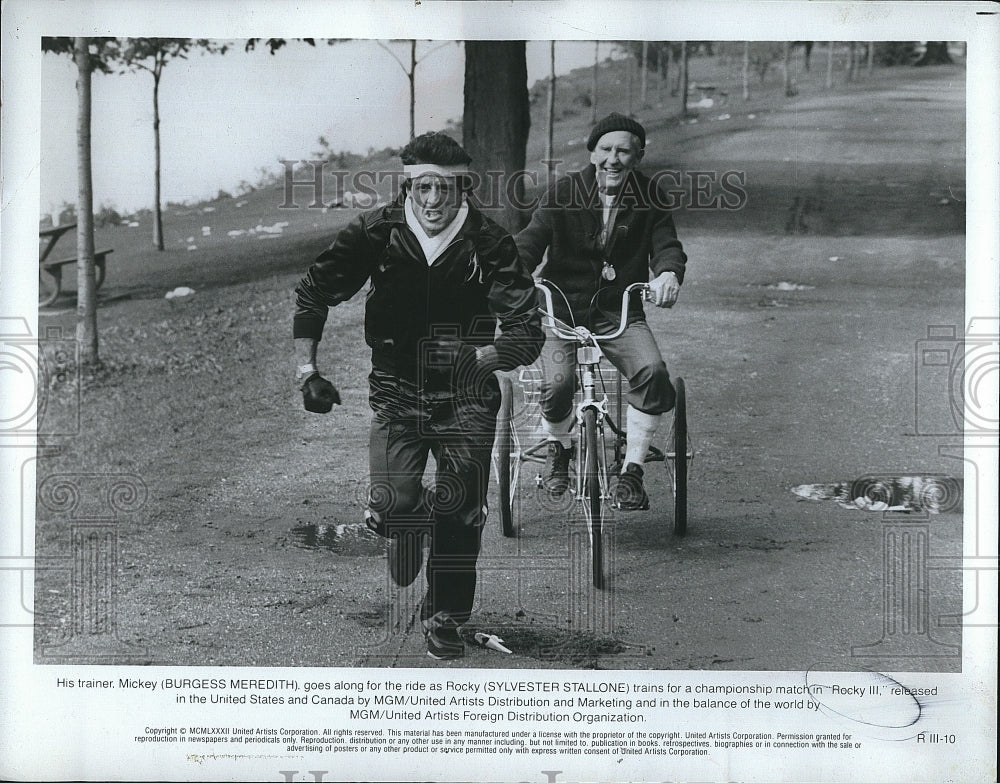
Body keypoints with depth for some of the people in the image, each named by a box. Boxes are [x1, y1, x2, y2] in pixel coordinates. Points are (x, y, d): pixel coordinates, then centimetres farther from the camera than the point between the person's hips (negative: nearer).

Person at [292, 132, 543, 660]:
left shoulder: (489, 245, -13)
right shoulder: (376, 233, -10)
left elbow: (528, 334, -17)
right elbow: (312, 293, -2)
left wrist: (478, 359, -35)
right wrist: (307, 371, -12)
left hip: (465, 396, 0)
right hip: (397, 390, 0)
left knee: (461, 512, -4)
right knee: (394, 500, -16)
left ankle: (445, 619, 18)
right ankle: (402, 526, 23)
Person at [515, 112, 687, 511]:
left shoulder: (649, 197, 2)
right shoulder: (563, 192, -2)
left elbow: (667, 245, -3)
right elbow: (531, 241, -7)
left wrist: (668, 273, -28)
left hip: (619, 313, 1)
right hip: (562, 309, -1)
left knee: (653, 372, -27)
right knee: (557, 383, -27)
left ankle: (632, 469, -8)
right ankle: (558, 447, 10)